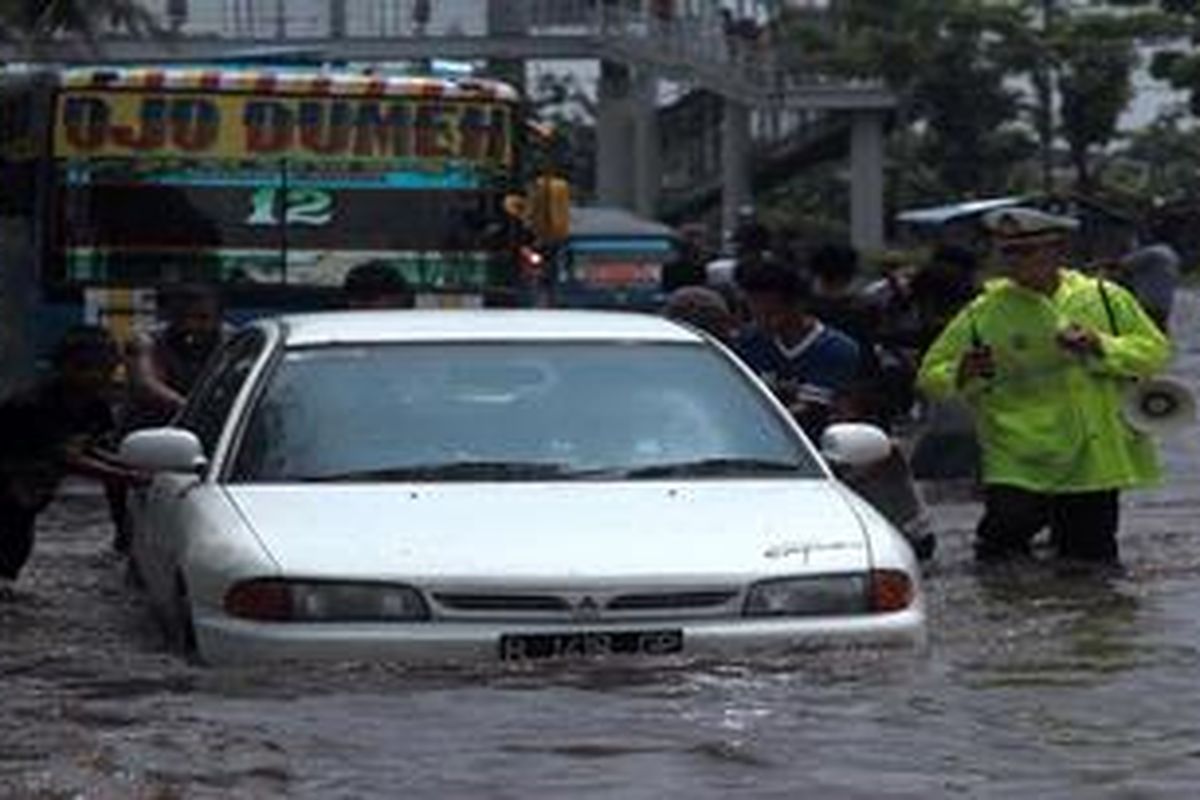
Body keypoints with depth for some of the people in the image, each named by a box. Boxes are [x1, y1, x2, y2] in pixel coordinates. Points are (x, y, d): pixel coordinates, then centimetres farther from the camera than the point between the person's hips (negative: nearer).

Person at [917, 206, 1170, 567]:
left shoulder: (1105, 299, 5)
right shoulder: (985, 313, 0)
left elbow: (1155, 350, 3)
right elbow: (931, 376, 4)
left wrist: (1101, 348, -13)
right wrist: (964, 376, -19)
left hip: (1093, 460, 2)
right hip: (1017, 465, -2)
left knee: (1093, 558, 6)